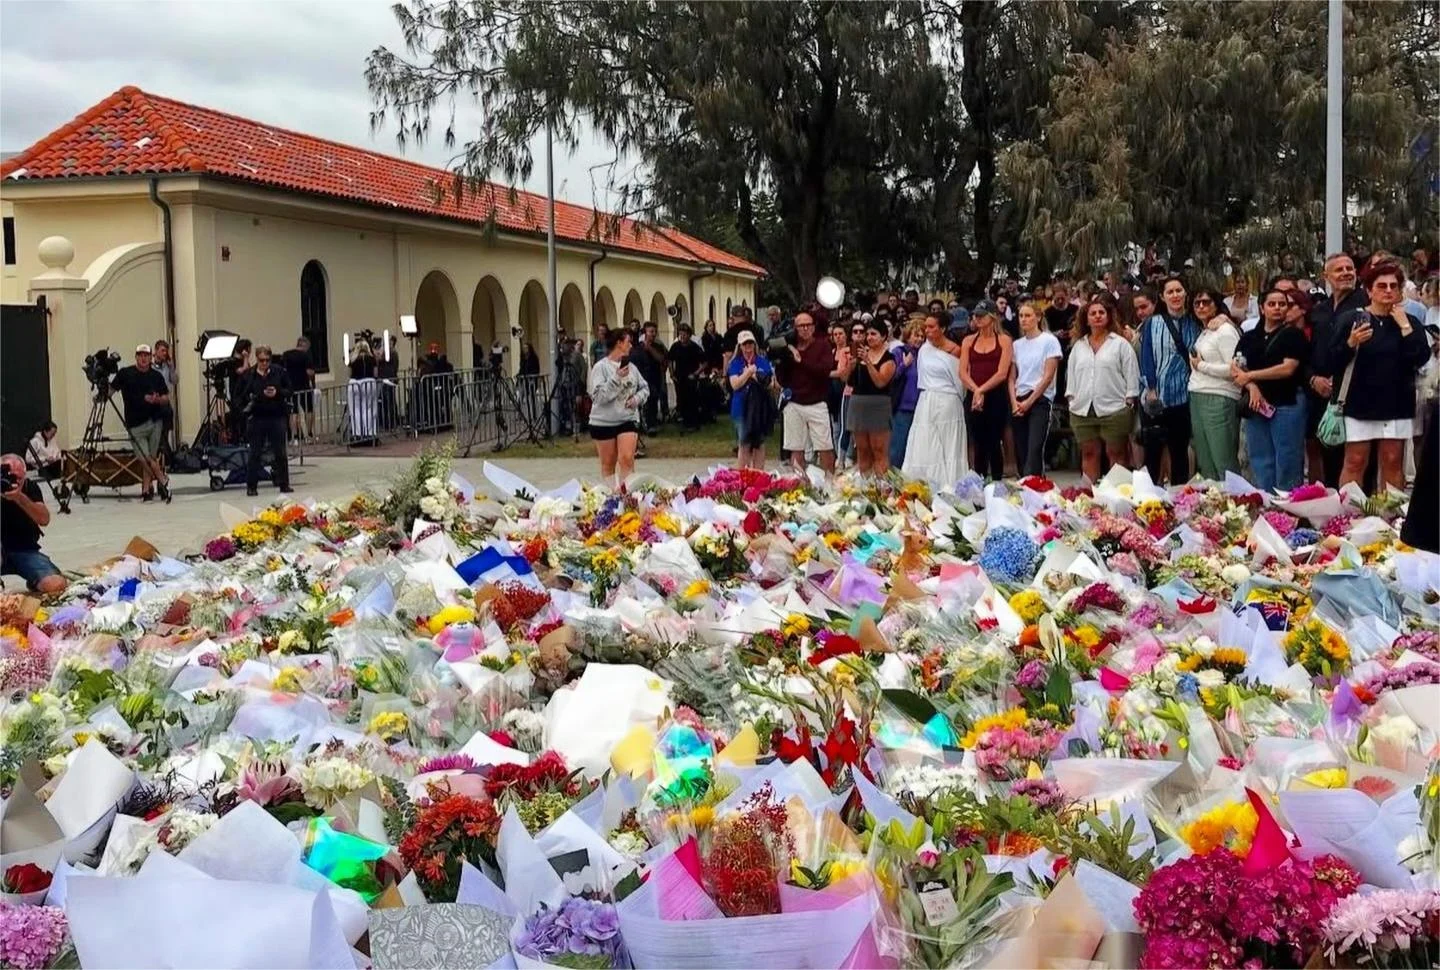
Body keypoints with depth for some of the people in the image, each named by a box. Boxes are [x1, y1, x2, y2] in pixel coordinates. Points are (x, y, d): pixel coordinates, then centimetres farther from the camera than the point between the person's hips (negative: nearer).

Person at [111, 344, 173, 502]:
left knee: (151, 459, 4)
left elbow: (166, 398, 11)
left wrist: (157, 400, -9)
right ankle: (163, 480, 9)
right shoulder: (125, 373, 1)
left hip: (155, 422, 2)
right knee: (145, 459, -8)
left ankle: (146, 490, 12)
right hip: (136, 425, -2)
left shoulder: (156, 376, 7)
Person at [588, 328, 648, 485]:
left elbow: (644, 387, 15)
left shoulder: (630, 366, 4)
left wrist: (637, 398, -5)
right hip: (603, 422, -3)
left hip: (628, 419, 3)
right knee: (608, 464, 8)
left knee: (627, 459, -11)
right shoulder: (600, 367, -11)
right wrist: (616, 378, -25)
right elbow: (599, 396, -20)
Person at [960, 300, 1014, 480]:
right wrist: (976, 391, -12)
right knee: (979, 445, 4)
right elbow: (963, 373, 4)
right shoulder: (968, 341, 13)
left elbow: (1002, 373, -6)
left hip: (996, 397, -3)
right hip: (973, 398, 3)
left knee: (994, 444, -1)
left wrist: (981, 391, -12)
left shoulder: (1003, 340, 3)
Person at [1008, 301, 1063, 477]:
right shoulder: (1016, 345, 14)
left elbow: (1048, 377, -6)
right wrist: (1014, 402, -4)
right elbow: (1012, 378, 12)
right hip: (1018, 404, 5)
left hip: (1040, 400, -5)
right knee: (1021, 452, 3)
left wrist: (1029, 402, -9)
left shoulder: (1049, 341, -1)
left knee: (1034, 450, -16)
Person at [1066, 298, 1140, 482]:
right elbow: (1071, 375, 18)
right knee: (1089, 453, 8)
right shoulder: (1078, 347, 16)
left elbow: (1131, 375, -1)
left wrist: (1129, 401, -6)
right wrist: (1071, 399, 9)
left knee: (1116, 453, 0)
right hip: (1082, 410, 4)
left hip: (1114, 409, -4)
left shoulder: (1121, 344, 2)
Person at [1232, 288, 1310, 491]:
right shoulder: (1249, 337, 13)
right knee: (1260, 462, 7)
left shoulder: (1293, 335, 1)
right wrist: (1252, 387, -13)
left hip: (1286, 404, -4)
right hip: (1256, 405, 4)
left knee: (1286, 463, -2)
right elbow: (1235, 369, 6)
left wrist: (1250, 376, -7)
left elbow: (1287, 368, -10)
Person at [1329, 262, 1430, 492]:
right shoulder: (1350, 319, 0)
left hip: (1397, 404, 2)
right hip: (1360, 403, -2)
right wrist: (1350, 343, -22)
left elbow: (1421, 359, -7)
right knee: (1355, 462, -3)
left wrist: (1405, 327, -10)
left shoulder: (1409, 322, 7)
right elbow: (1334, 362, -4)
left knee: (1393, 463, 5)